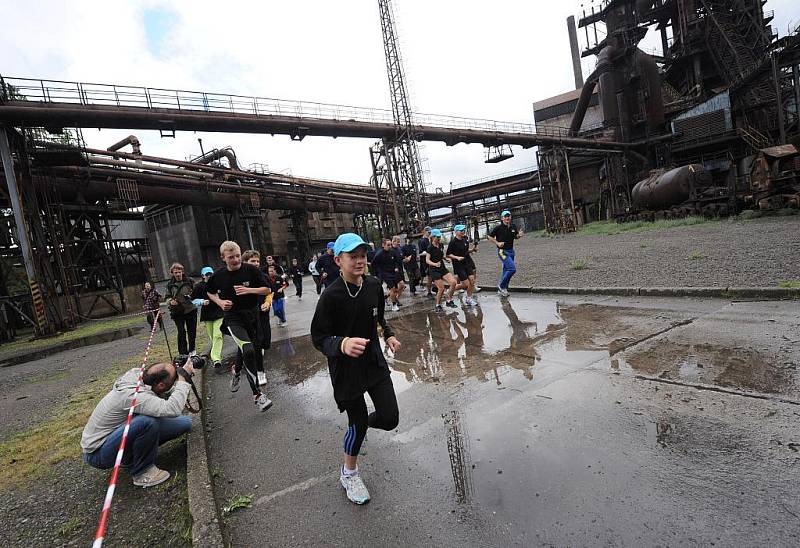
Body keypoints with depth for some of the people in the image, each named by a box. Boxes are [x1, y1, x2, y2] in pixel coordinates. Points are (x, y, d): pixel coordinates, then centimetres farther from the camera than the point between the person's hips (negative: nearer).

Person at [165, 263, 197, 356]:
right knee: (181, 332, -7)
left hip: (190, 310, 0)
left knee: (192, 331, 8)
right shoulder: (170, 284, 5)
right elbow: (167, 297, 11)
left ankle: (191, 350, 27)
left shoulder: (189, 281, 1)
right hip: (177, 312, 0)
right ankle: (183, 353, 2)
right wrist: (170, 301, -10)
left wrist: (192, 296, -12)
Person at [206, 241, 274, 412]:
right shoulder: (218, 275, -4)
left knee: (247, 351, 18)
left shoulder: (251, 270, -8)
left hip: (252, 315, 2)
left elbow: (267, 289, -4)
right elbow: (210, 292, 15)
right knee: (248, 350, -24)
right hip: (233, 317, -2)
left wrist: (248, 290, -19)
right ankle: (257, 394, -16)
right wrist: (220, 302, -5)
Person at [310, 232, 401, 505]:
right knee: (357, 424, 9)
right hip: (346, 369, -4)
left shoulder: (374, 285, -4)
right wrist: (342, 344, -36)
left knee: (390, 419, 3)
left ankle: (362, 421, 40)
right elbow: (319, 338, -17)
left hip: (375, 362, 5)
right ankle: (349, 472, 40)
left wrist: (389, 335, 3)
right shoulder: (331, 295, -22)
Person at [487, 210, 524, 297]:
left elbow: (515, 237, 20)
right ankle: (501, 286, -1)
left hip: (511, 251, 7)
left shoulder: (513, 227, 6)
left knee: (506, 271, 13)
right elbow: (490, 237, -4)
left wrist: (519, 235, -2)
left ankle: (501, 290, 26)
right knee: (512, 269, -18)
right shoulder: (498, 228, -11)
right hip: (502, 251, -7)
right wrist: (497, 243, -14)